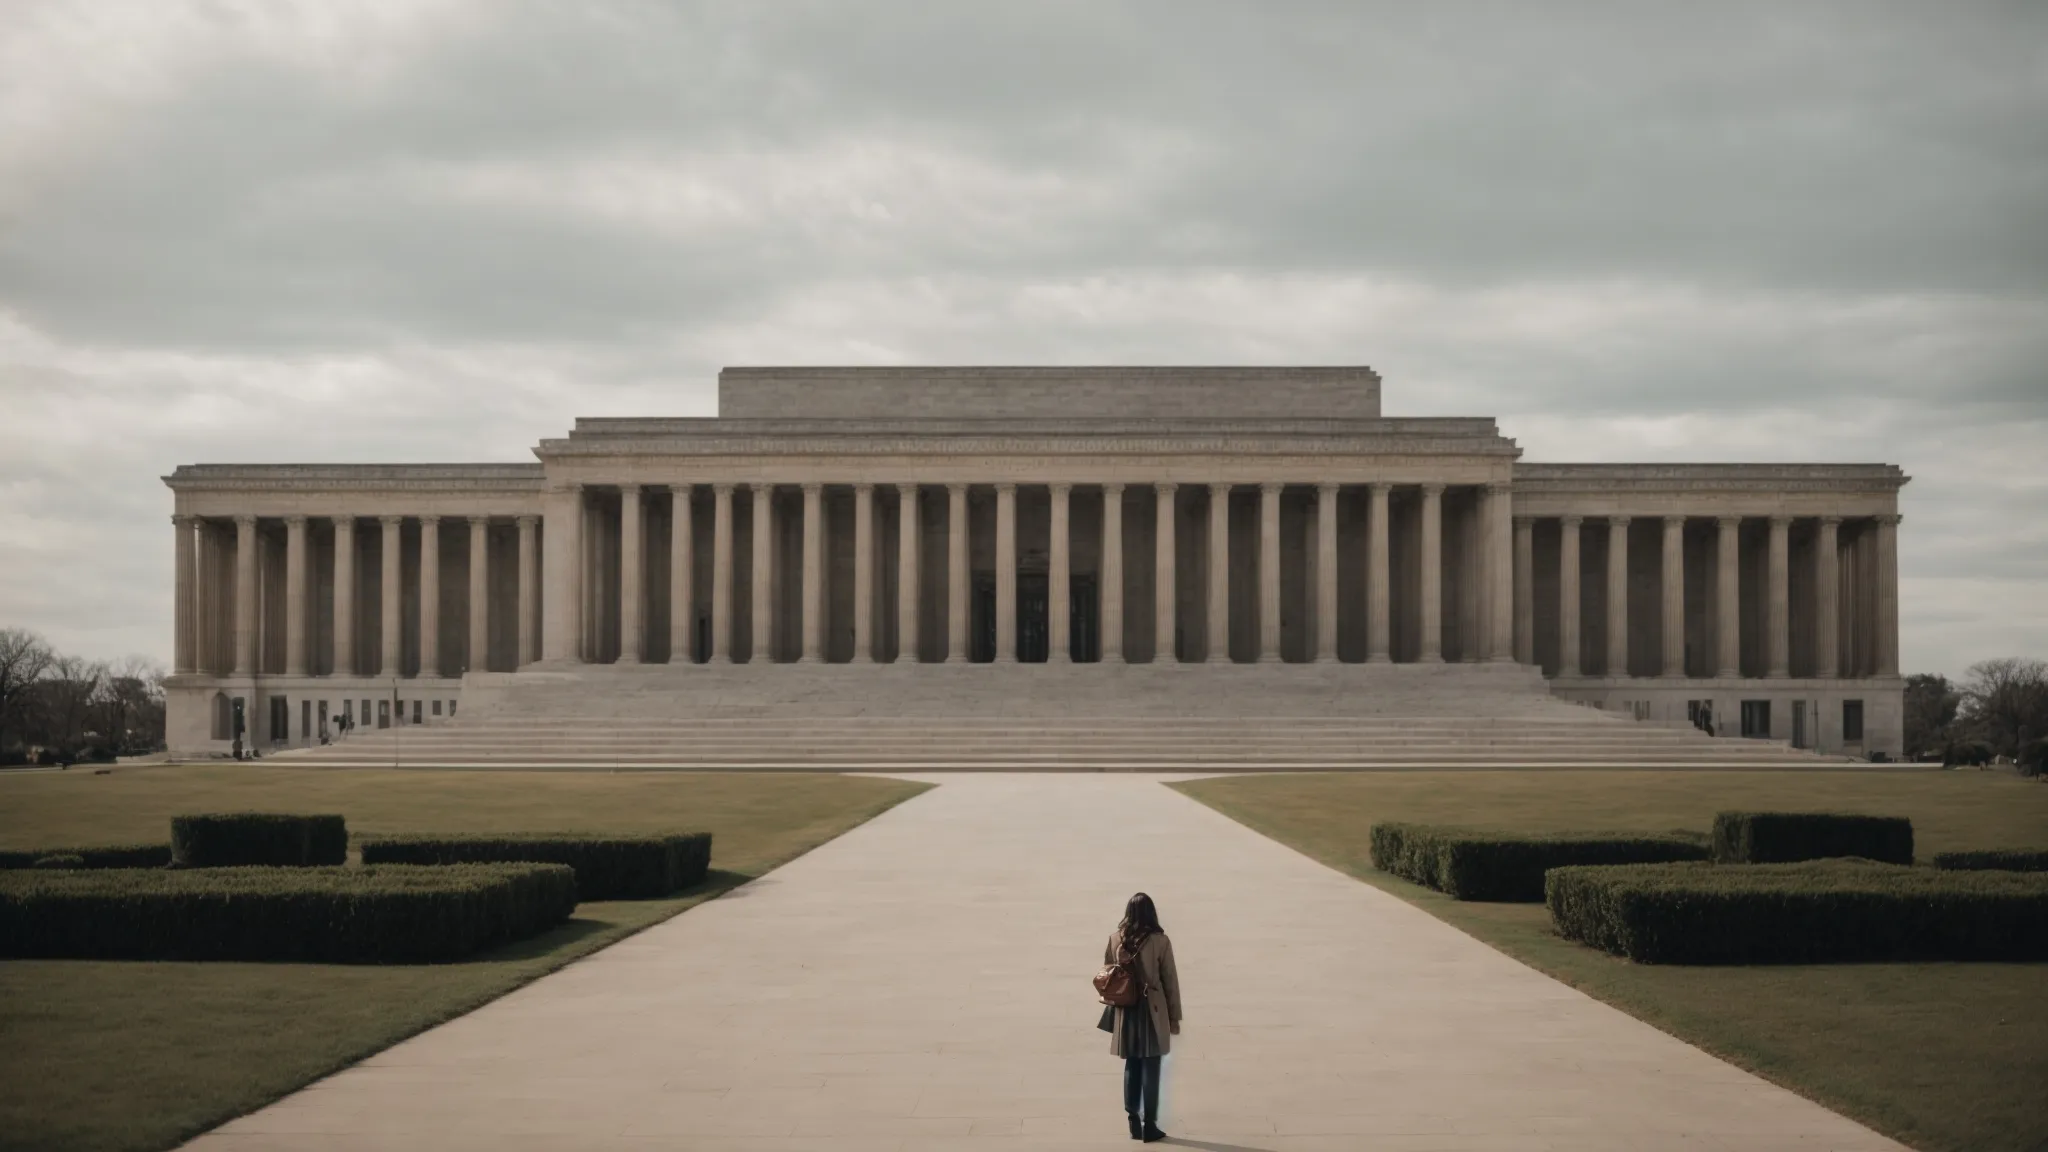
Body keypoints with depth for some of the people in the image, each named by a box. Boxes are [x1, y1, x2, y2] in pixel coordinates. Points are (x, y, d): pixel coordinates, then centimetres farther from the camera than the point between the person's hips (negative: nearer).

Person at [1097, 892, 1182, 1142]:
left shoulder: (1116, 939, -1)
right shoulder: (1160, 941, -10)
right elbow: (1170, 980, -5)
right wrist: (1174, 1015, 3)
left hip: (1125, 1011, 3)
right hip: (1152, 1011, -3)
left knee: (1131, 1066, 13)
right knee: (1150, 1068, 2)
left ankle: (1134, 1122, 15)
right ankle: (1149, 1125, 4)